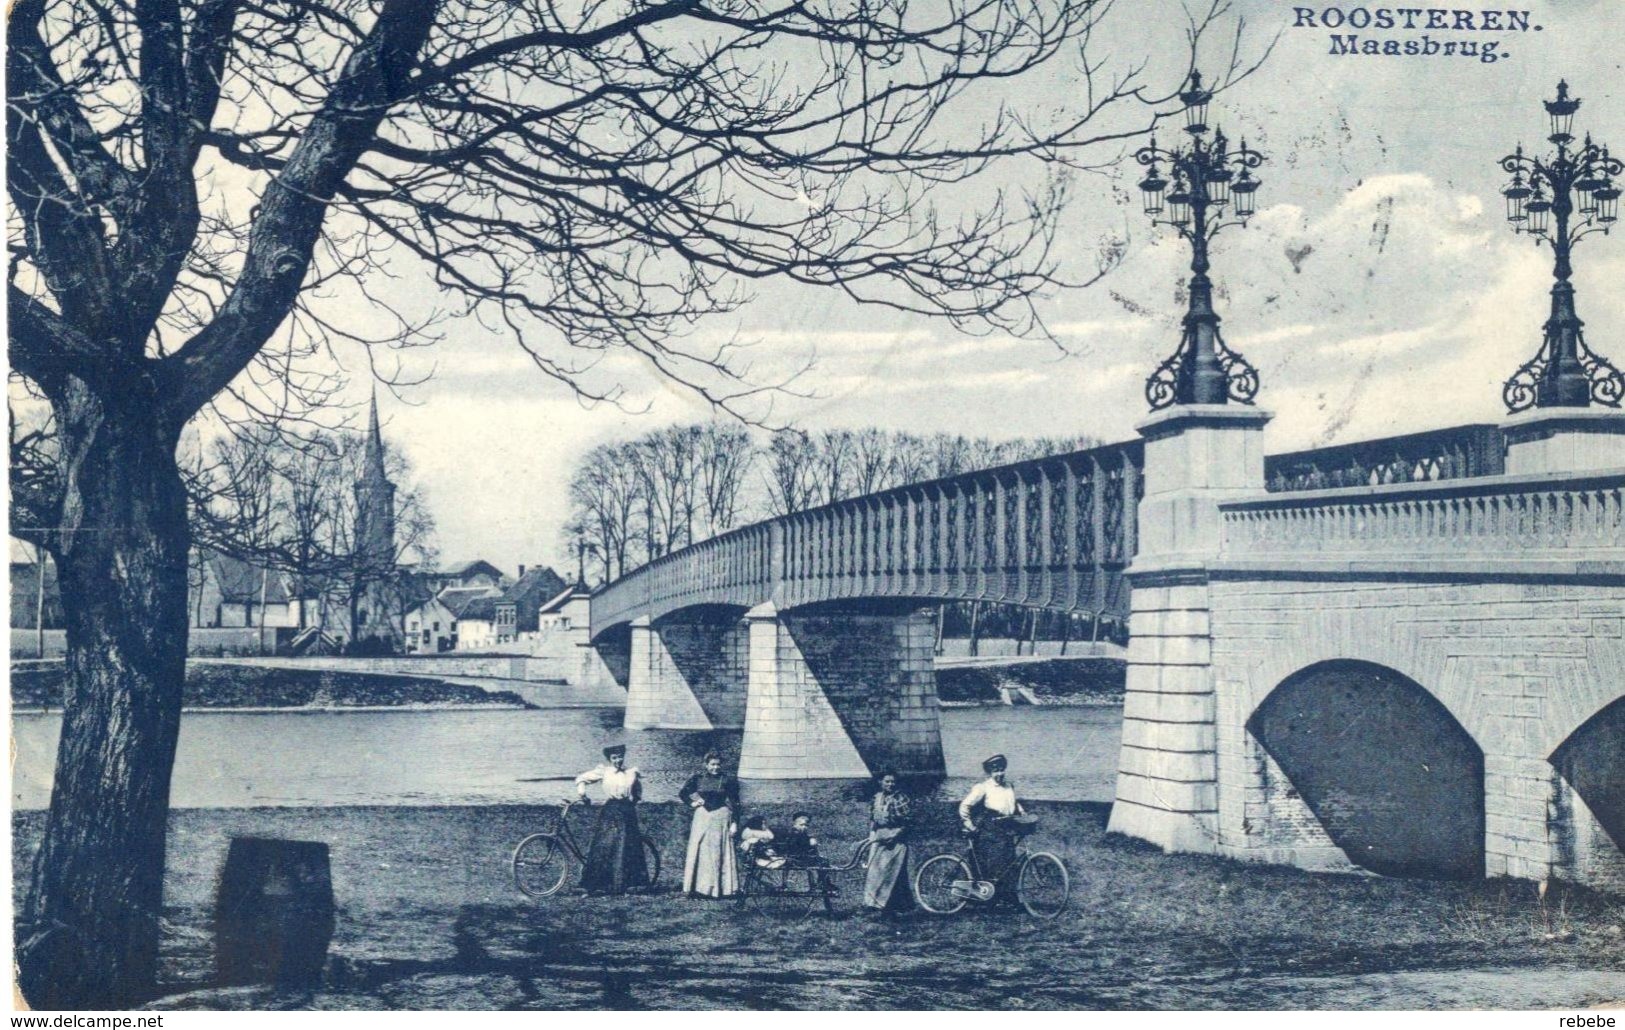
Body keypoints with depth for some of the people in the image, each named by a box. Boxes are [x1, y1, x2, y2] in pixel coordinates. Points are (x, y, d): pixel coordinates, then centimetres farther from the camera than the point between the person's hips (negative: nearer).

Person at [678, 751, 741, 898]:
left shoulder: (727, 781, 2)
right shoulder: (698, 779, 6)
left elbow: (735, 804, 1)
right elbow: (682, 794, 15)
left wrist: (733, 824, -5)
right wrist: (692, 803, 1)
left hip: (721, 819, -1)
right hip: (702, 817, 2)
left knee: (718, 853, -2)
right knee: (699, 852, -1)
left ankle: (720, 889, 2)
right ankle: (699, 888, 1)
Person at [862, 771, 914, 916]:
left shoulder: (901, 799, -6)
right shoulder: (876, 798, 11)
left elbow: (909, 821, -8)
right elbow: (872, 819, 19)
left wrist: (895, 835, -15)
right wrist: (871, 834, 6)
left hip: (895, 840, -5)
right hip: (878, 839, 5)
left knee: (890, 871, -7)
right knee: (875, 870, 0)